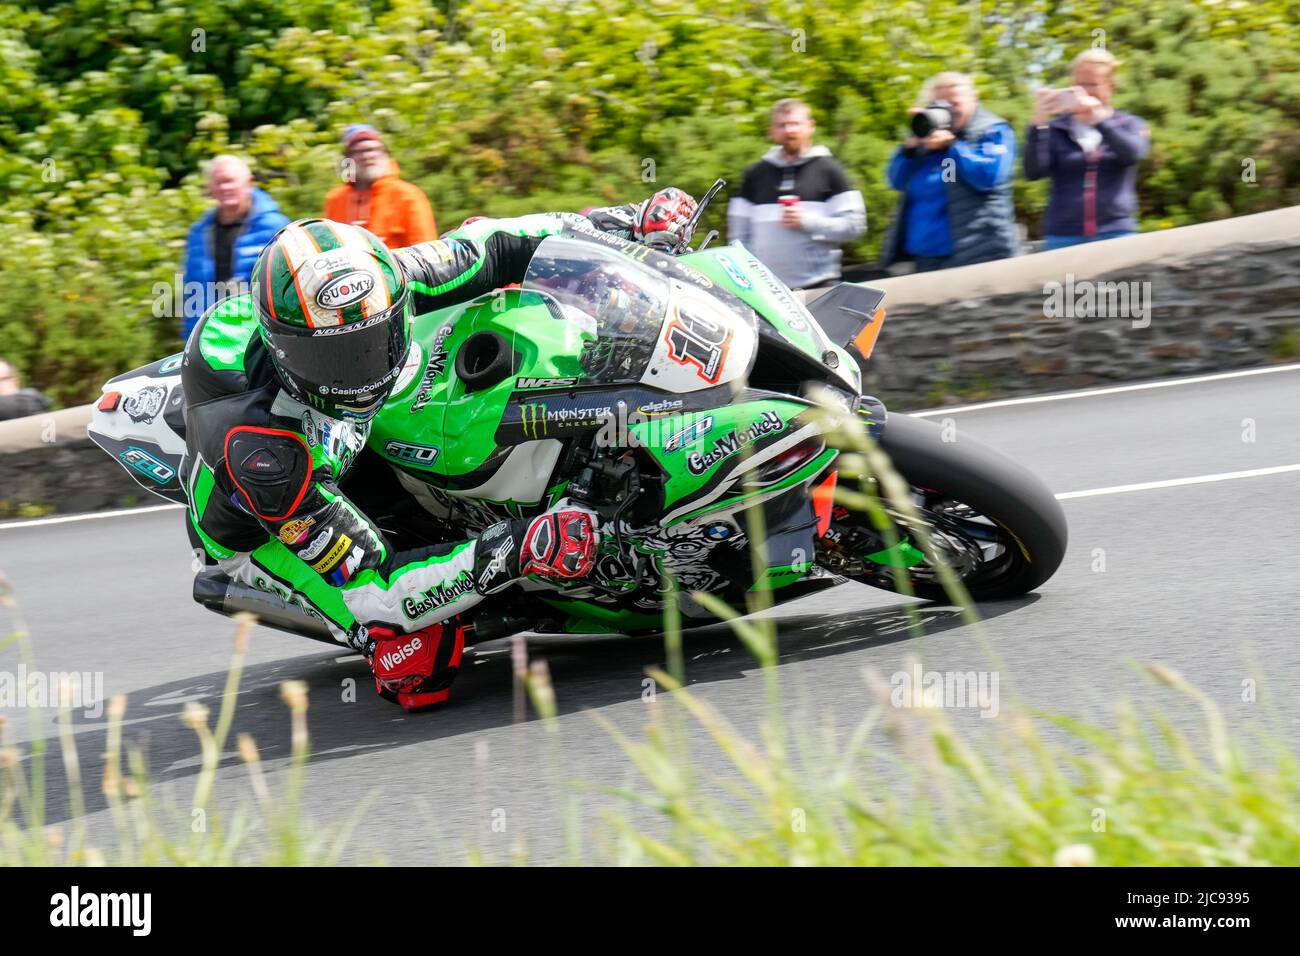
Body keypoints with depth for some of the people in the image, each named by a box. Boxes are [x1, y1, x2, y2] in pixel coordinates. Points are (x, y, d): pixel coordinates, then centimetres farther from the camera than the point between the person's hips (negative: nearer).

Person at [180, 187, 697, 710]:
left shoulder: (374, 287, -31)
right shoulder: (256, 451, -44)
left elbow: (484, 248, -13)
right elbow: (371, 590, -40)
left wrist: (625, 221, -15)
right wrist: (515, 552, -50)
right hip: (262, 533, -6)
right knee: (422, 665, -29)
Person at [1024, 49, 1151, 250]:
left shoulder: (1130, 125, 11)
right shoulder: (1056, 129, 10)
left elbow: (1133, 152, -12)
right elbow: (1034, 171, -5)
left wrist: (1098, 119, -25)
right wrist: (1038, 124, -19)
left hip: (1116, 236, 0)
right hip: (1063, 238, 0)